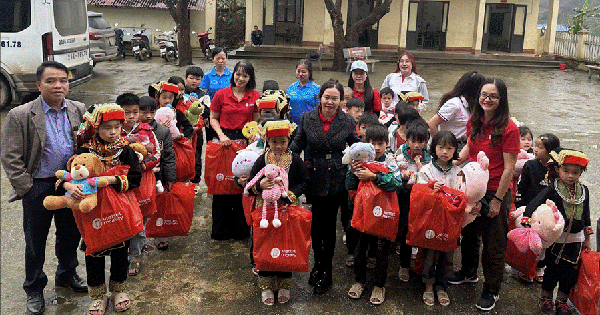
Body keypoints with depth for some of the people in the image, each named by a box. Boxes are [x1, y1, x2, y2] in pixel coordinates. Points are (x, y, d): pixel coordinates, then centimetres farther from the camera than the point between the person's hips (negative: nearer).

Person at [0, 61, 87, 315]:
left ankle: (67, 275, 43)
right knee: (35, 242, 12)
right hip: (38, 187, -3)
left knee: (71, 234, 19)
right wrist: (26, 188, -12)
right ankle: (34, 289, 31)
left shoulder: (78, 110, -1)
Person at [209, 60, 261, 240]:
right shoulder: (221, 94, 2)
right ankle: (221, 230, 17)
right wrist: (221, 135, -7)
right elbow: (213, 119, 9)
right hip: (225, 141, 0)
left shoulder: (255, 96, 4)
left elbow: (257, 121, 10)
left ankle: (240, 228, 18)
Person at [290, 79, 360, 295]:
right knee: (315, 223, 9)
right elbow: (297, 144, 6)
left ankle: (326, 271, 19)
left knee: (329, 224, 3)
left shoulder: (347, 122, -1)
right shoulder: (307, 119, 1)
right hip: (313, 180, 1)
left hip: (336, 182, -1)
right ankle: (318, 263, 32)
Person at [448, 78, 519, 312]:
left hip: (496, 192, -6)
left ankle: (492, 291, 26)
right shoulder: (474, 122, 1)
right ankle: (469, 272, 46)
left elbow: (508, 169, -16)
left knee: (493, 244, 8)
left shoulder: (509, 129, -18)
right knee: (468, 233, 21)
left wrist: (497, 200, -16)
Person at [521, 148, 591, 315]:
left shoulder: (583, 191, 2)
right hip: (556, 238, -4)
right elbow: (533, 205, -21)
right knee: (553, 270, 4)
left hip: (575, 240, 4)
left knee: (570, 272, 11)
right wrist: (526, 224, -33)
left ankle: (562, 301, 28)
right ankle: (546, 299, 24)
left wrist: (586, 240, 14)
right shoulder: (553, 189, -13)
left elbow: (586, 216, 12)